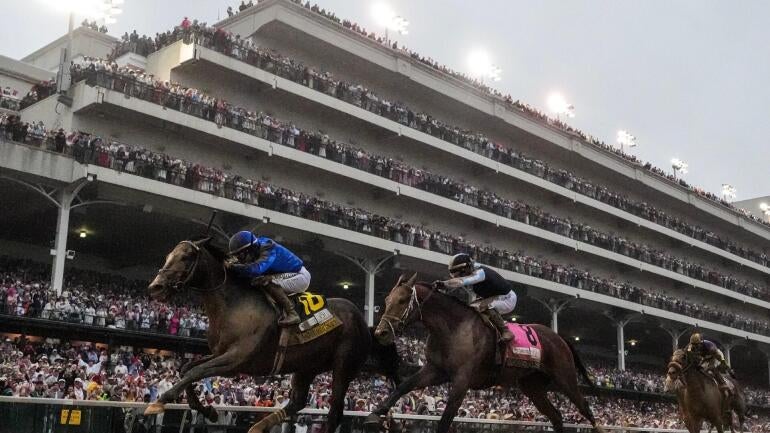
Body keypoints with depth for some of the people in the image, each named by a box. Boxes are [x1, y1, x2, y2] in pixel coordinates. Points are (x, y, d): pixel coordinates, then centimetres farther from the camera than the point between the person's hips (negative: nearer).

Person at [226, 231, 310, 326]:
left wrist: (233, 266, -31)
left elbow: (255, 269, -40)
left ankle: (292, 314, -27)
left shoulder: (268, 251, -25)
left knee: (267, 281, -27)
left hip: (300, 276, -10)